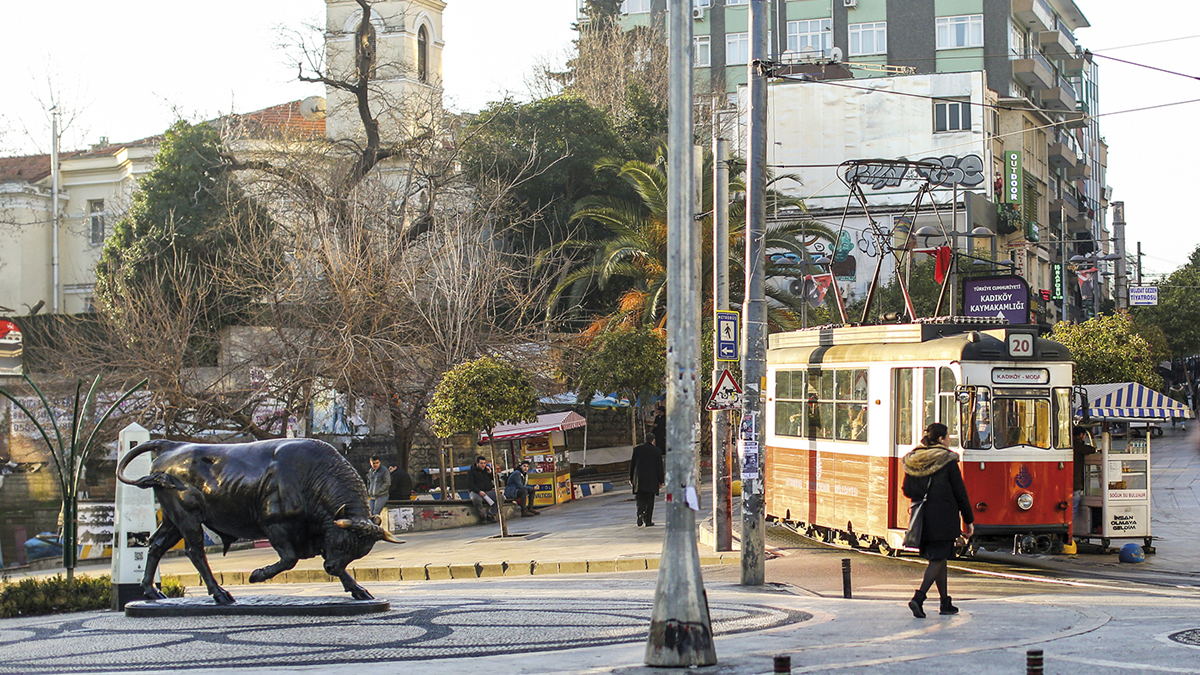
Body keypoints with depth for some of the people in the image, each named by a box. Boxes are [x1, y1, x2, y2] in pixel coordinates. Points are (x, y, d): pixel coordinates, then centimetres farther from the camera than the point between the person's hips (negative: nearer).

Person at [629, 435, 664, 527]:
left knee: (640, 499, 7)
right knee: (649, 500, 5)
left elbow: (632, 464, 6)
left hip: (639, 478, 1)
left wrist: (631, 478, 13)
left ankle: (640, 513, -20)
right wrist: (661, 480, 4)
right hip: (651, 480, -1)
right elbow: (659, 467, 0)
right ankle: (648, 521, 3)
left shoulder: (637, 449, 4)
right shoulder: (656, 451, -1)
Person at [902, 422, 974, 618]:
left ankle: (945, 602, 22)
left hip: (922, 519, 6)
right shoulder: (948, 461, -9)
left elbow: (907, 490, 8)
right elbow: (960, 493, -5)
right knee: (938, 560, -3)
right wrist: (968, 520, 2)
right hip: (943, 519, -6)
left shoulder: (912, 460, 5)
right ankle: (918, 598, -18)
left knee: (937, 558, 16)